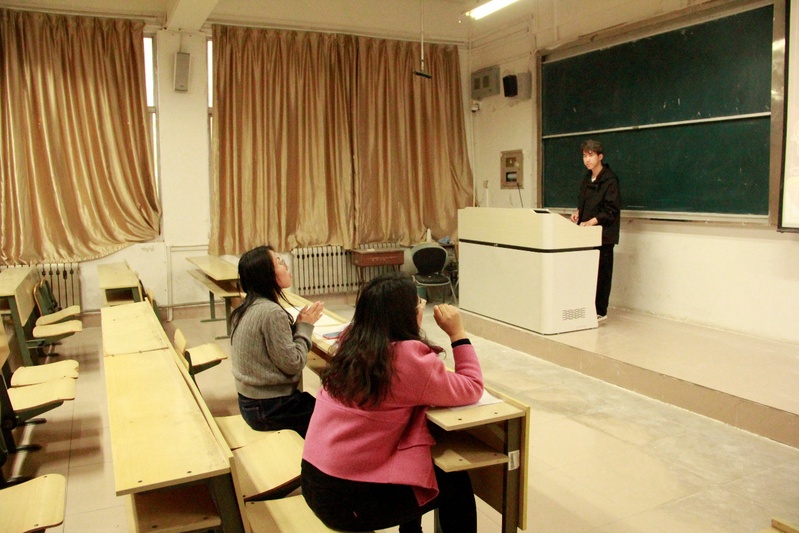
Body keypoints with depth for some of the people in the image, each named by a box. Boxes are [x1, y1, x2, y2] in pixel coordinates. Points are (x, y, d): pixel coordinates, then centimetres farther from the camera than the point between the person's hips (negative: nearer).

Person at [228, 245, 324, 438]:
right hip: (269, 408, -8)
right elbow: (292, 364, -19)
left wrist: (297, 324, 0)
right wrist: (305, 326, -9)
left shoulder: (249, 307, 4)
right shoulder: (271, 312, -24)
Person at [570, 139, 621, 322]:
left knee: (601, 272, -1)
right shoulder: (586, 180, 15)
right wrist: (578, 213, 5)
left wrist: (592, 221, -23)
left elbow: (612, 210, -14)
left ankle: (600, 311, 7)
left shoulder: (610, 179, -10)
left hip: (603, 234, -7)